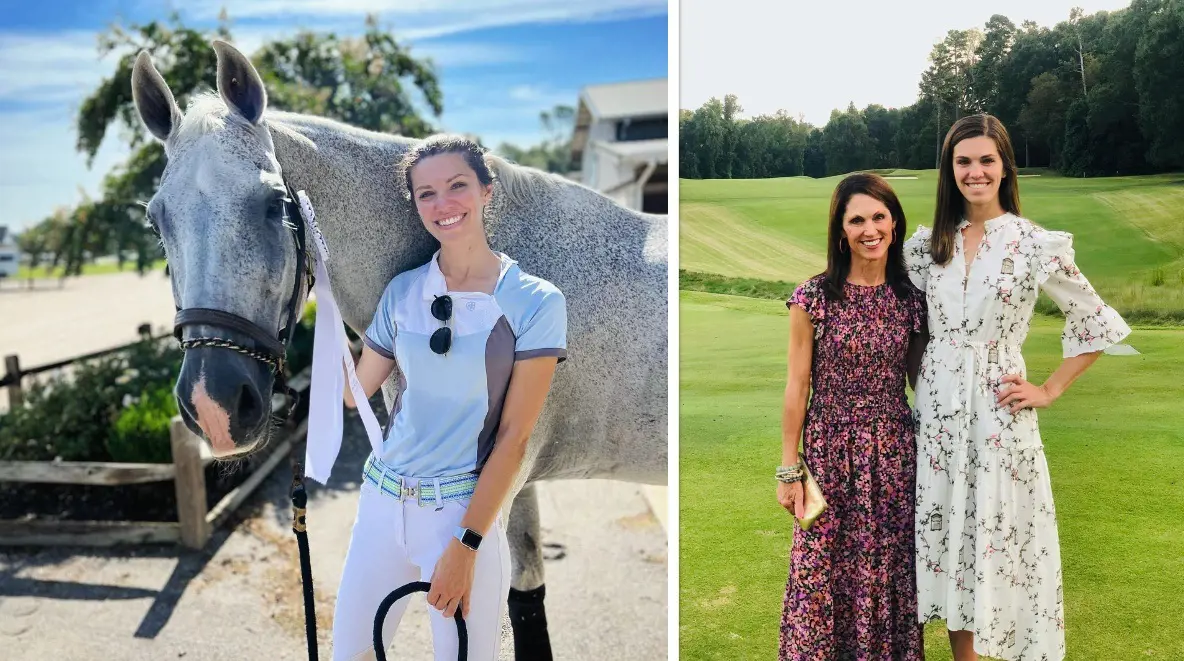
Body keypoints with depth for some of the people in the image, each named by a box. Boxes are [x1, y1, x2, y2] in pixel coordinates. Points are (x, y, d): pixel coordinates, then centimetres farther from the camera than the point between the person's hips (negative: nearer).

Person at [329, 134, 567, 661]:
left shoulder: (535, 302, -8)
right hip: (381, 500, 4)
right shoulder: (402, 291, 4)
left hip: (466, 512, -4)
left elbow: (513, 438, -9)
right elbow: (352, 391, 9)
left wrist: (466, 544, -12)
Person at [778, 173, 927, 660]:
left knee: (889, 570, 10)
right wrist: (788, 469, -6)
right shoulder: (814, 297, -7)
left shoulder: (910, 299, 3)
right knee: (822, 569, 4)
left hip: (893, 453, 3)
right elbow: (797, 386, -6)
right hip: (830, 450, -3)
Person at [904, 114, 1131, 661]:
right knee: (946, 535, 11)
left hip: (997, 412, -3)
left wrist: (1049, 391, -2)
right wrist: (914, 377, 6)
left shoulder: (1037, 245, -6)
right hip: (937, 409, 3)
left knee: (1000, 536, 4)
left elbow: (1098, 325, 1)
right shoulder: (927, 244, 4)